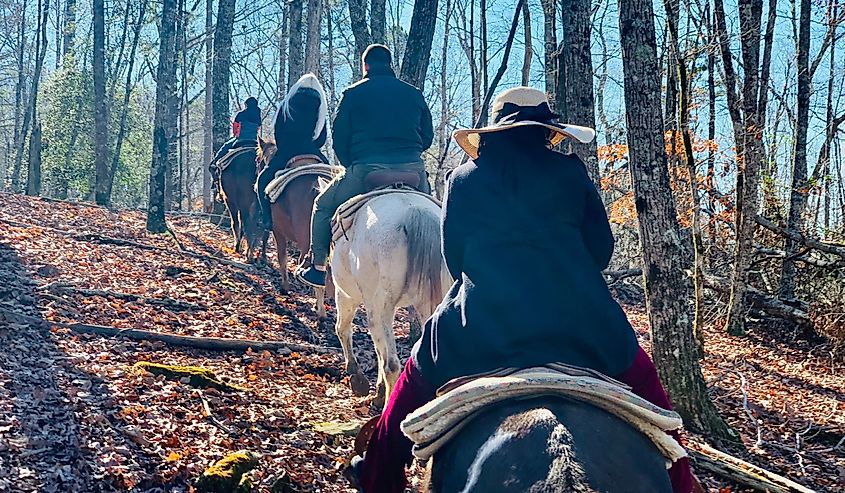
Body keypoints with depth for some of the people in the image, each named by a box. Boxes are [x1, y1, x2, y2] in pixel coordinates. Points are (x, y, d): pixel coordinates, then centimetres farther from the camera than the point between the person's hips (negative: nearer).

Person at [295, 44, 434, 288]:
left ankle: (318, 267, 16)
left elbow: (339, 139, 5)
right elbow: (427, 136, 16)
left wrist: (350, 166, 19)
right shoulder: (415, 94, 15)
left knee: (323, 206, 19)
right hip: (412, 170, 3)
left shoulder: (353, 94, 6)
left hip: (365, 169, -2)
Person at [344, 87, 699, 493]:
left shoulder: (462, 179, 8)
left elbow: (454, 258, 11)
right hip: (578, 320, 0)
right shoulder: (570, 173, 6)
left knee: (418, 376, 24)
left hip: (482, 322, 1)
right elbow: (601, 247, 9)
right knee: (641, 379, 22)